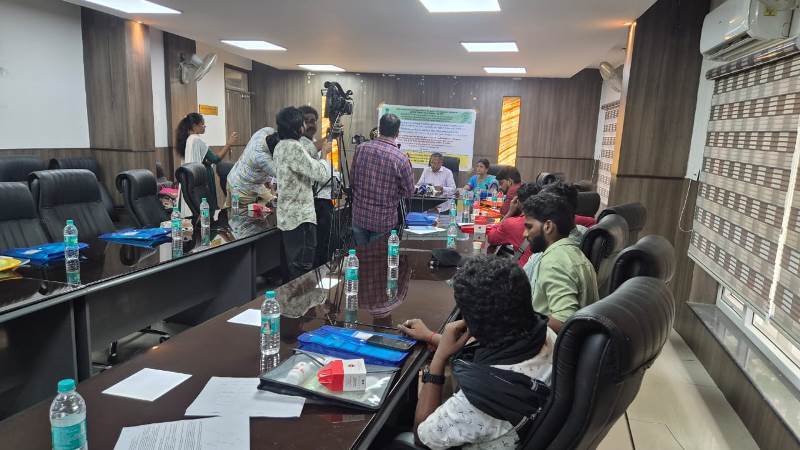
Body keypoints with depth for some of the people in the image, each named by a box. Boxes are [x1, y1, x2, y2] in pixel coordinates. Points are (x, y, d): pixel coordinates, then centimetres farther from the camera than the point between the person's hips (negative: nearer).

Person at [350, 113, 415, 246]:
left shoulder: (361, 149, -6)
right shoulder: (401, 159, -17)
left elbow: (352, 181, 5)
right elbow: (409, 192, -5)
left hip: (359, 216, 3)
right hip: (384, 222, -3)